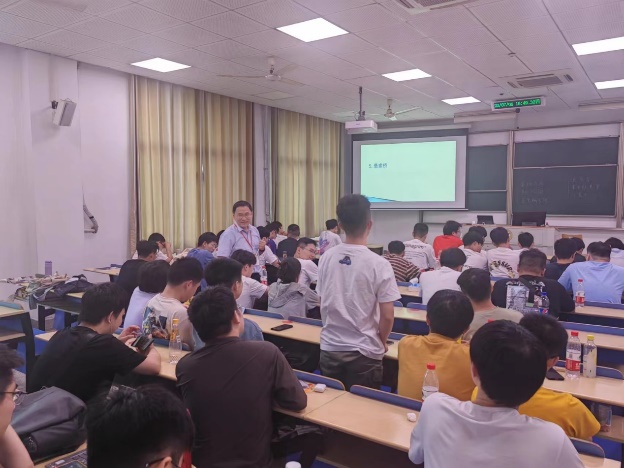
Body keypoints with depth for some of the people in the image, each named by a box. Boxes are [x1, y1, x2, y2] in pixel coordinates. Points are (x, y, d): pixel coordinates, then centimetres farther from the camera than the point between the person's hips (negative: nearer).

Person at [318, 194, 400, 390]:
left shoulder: (326, 258, -3)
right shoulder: (378, 264, -16)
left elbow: (323, 304, 7)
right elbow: (387, 315, -13)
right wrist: (381, 343, 6)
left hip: (329, 348, 4)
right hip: (364, 352, -4)